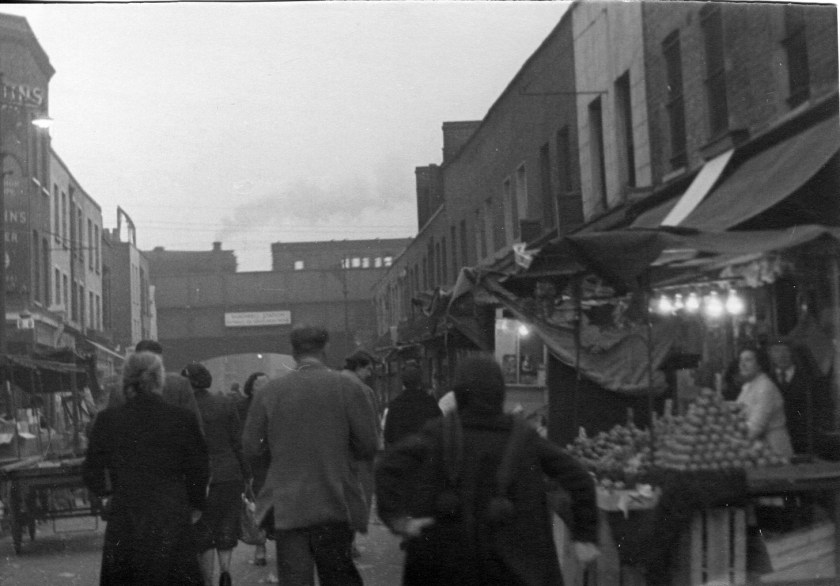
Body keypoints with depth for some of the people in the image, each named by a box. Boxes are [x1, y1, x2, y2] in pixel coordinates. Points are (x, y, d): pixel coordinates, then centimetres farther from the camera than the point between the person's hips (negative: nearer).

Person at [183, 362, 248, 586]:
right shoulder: (225, 404, 1)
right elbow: (239, 442, 1)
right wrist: (244, 475, 7)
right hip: (229, 475, 1)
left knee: (203, 532, 9)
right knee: (227, 529, 13)